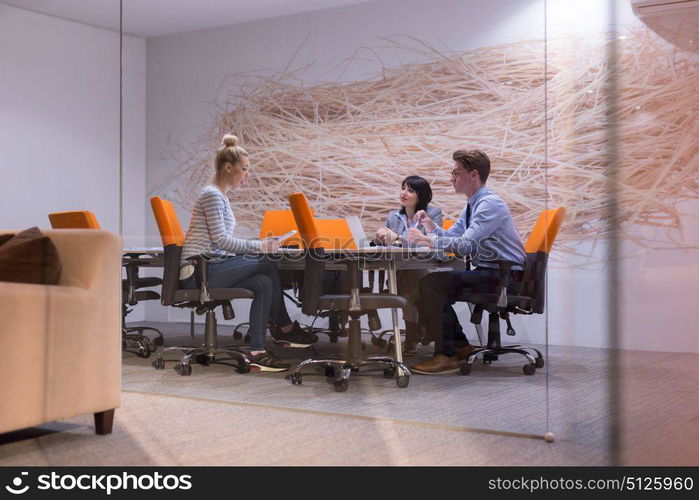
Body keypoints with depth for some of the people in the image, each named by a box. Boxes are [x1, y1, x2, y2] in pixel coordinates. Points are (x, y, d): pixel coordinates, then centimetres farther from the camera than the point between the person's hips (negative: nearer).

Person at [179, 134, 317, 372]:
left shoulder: (221, 196, 19)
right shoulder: (212, 194, -12)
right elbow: (220, 240, -20)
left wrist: (259, 244, 7)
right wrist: (259, 246, -16)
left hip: (210, 268, 10)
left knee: (264, 283, -9)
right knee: (268, 266, -14)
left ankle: (257, 352, -9)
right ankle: (285, 328, -2)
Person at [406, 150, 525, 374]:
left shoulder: (490, 204, -17)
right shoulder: (472, 205, 15)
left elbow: (465, 244, -26)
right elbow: (451, 236, 18)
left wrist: (427, 240, -19)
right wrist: (430, 225, 0)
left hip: (504, 275, -10)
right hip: (486, 272, 10)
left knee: (432, 283, -20)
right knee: (430, 285, 5)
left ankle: (446, 355, -15)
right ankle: (459, 346, 11)